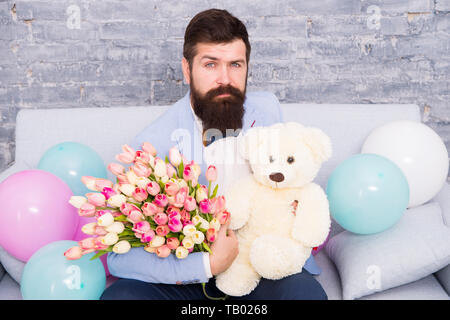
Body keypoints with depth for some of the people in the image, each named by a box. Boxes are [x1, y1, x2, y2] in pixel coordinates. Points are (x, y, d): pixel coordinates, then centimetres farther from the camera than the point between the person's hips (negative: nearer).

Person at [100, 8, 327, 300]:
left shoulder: (267, 110, -2)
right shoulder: (153, 144, -16)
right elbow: (119, 256, -19)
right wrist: (208, 265, -28)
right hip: (189, 271, -1)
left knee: (307, 292, -29)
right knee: (118, 295, -27)